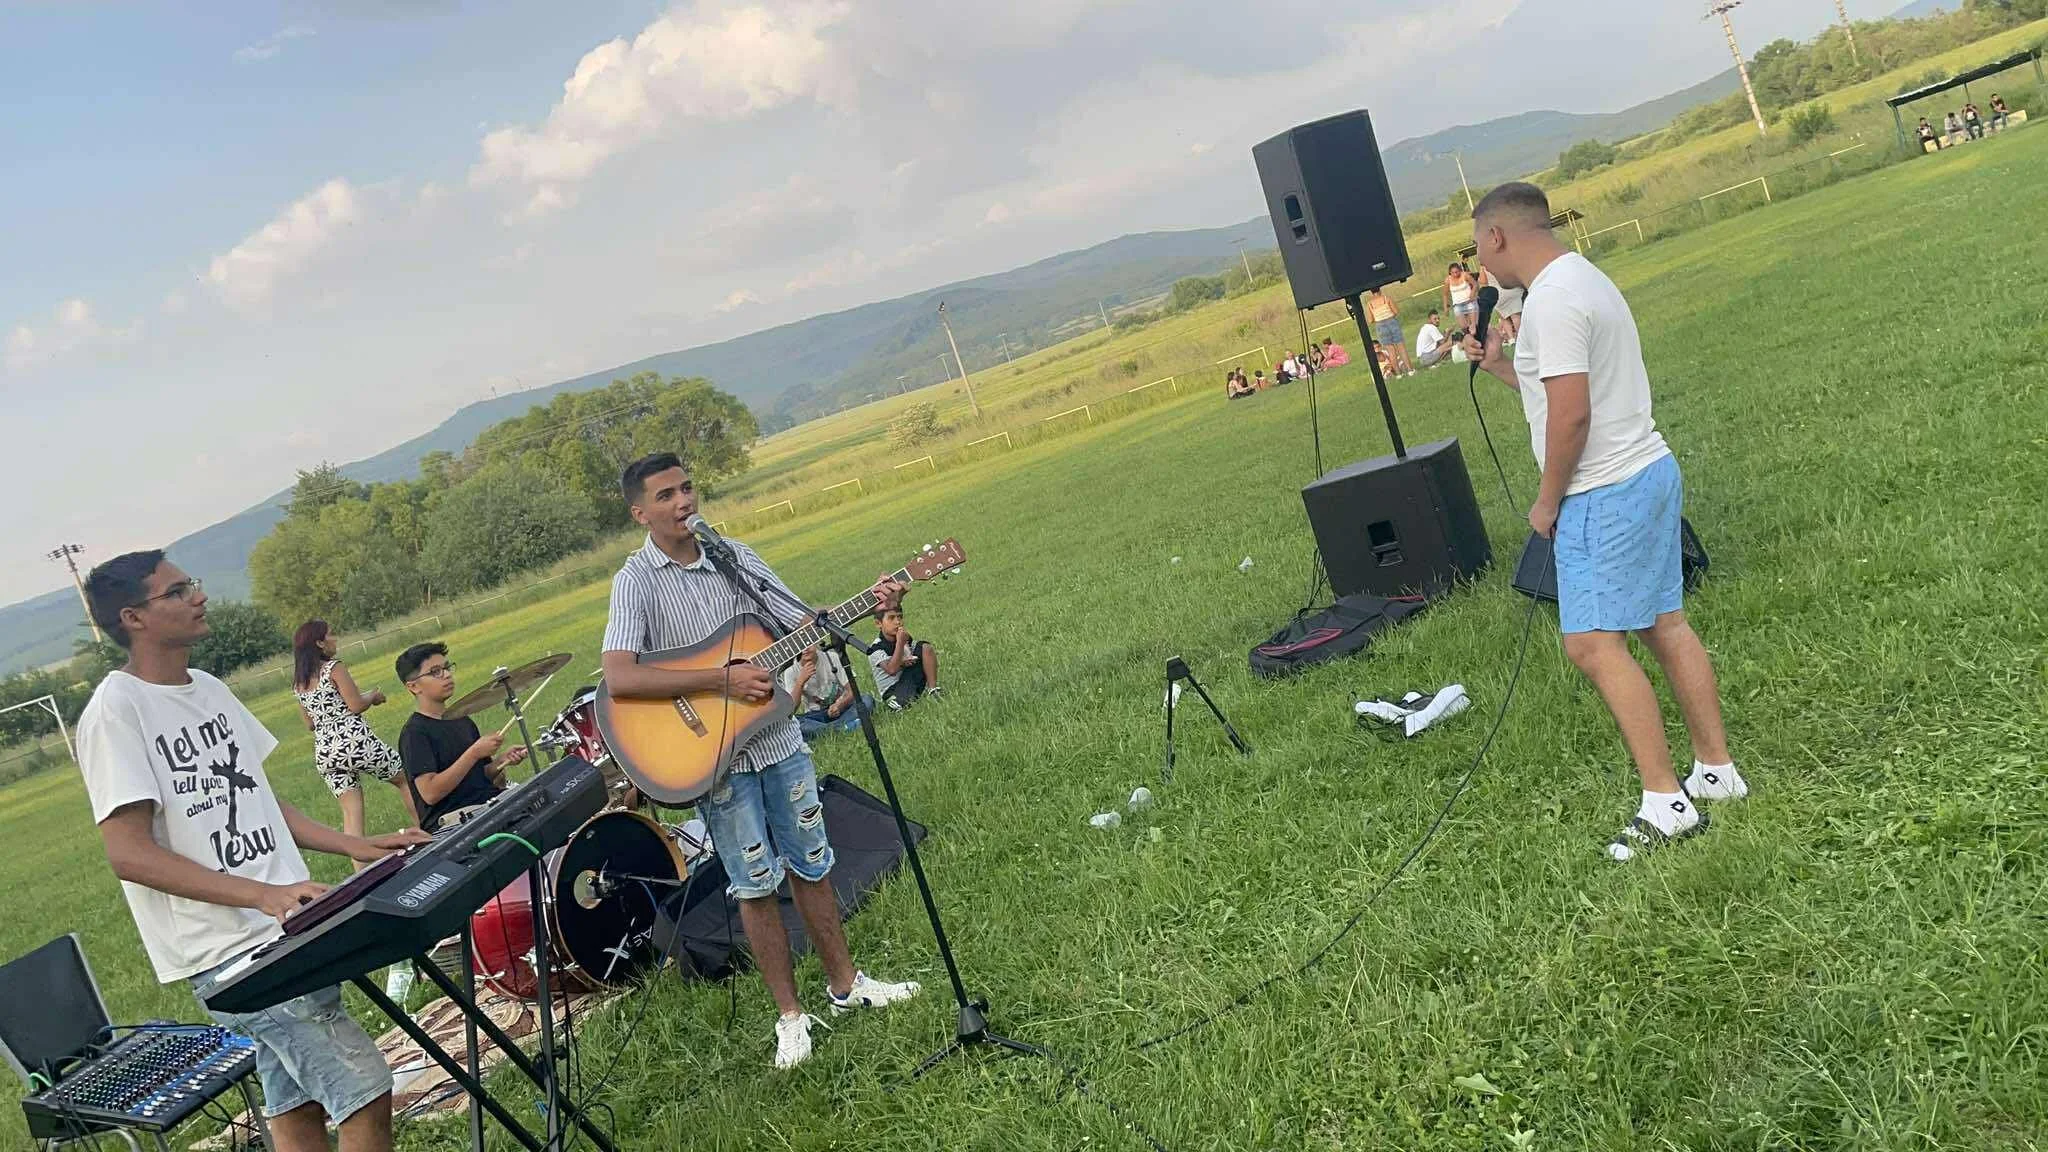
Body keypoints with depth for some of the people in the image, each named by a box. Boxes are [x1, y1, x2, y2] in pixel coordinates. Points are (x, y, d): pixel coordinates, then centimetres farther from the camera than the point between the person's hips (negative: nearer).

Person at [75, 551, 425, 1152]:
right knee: (364, 1094, -11)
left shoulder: (210, 690, 12)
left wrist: (355, 846, 6)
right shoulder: (116, 710, -13)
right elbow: (130, 853, -18)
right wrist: (262, 894, -27)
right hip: (231, 954, -8)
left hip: (285, 929, 8)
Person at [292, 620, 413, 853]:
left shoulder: (298, 683, 13)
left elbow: (310, 724, 18)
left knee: (351, 812, 6)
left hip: (324, 752, 6)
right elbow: (356, 705, -13)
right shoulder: (334, 668, -8)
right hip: (355, 742, -6)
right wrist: (373, 696, 6)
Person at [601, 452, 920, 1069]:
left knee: (811, 865, 14)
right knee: (756, 885, 5)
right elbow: (618, 677, -25)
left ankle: (844, 983, 31)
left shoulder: (734, 556, 3)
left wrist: (869, 606, -11)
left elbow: (805, 624, 6)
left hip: (777, 738, 4)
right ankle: (791, 1015, 19)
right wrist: (722, 680, -26)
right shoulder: (636, 580, -12)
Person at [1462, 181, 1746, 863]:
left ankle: (1666, 804, -7)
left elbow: (1571, 413, -23)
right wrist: (1499, 366, 19)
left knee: (1593, 643, -9)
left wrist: (1548, 501, -13)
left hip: (1605, 494, -11)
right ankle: (1716, 770, 19)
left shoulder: (1550, 301, -17)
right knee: (1664, 625, 13)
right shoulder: (1582, 278, 17)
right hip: (1650, 473, 11)